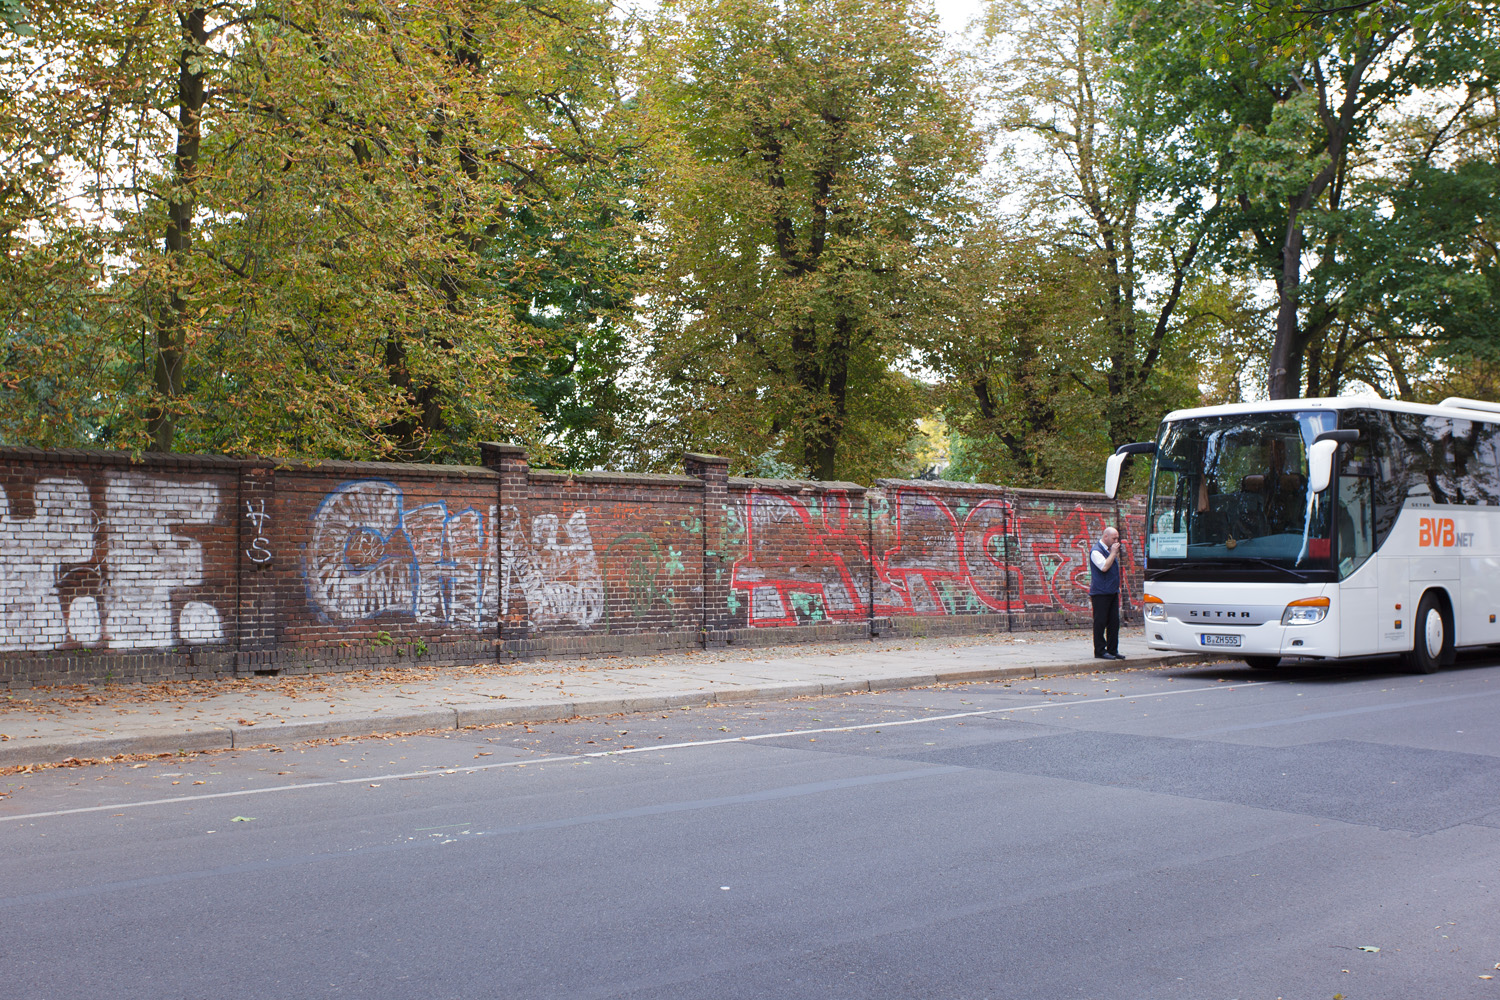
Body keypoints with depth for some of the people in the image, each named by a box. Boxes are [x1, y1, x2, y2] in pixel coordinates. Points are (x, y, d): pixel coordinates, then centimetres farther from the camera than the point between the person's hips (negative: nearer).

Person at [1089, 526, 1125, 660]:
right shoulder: (1096, 551, -10)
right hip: (1100, 593, -9)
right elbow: (1104, 567, -23)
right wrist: (1113, 553, -16)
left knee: (1114, 622, 8)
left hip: (1112, 592, 9)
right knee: (1100, 622, -4)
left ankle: (1112, 650, 14)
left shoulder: (1110, 550, 17)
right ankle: (1100, 651, 1)